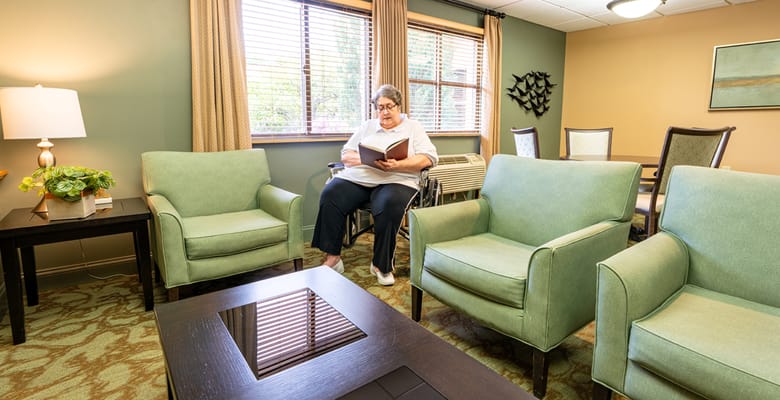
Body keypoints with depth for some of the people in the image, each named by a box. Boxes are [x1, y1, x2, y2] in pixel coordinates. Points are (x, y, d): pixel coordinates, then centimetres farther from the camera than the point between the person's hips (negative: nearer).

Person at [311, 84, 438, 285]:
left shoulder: (413, 127, 16)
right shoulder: (366, 127, 24)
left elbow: (428, 158, 1)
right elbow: (346, 155, 15)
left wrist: (397, 165, -16)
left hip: (396, 180, -3)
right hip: (357, 177, 3)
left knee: (390, 204, -37)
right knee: (330, 195, -25)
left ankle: (381, 265, -19)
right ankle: (332, 257, -18)